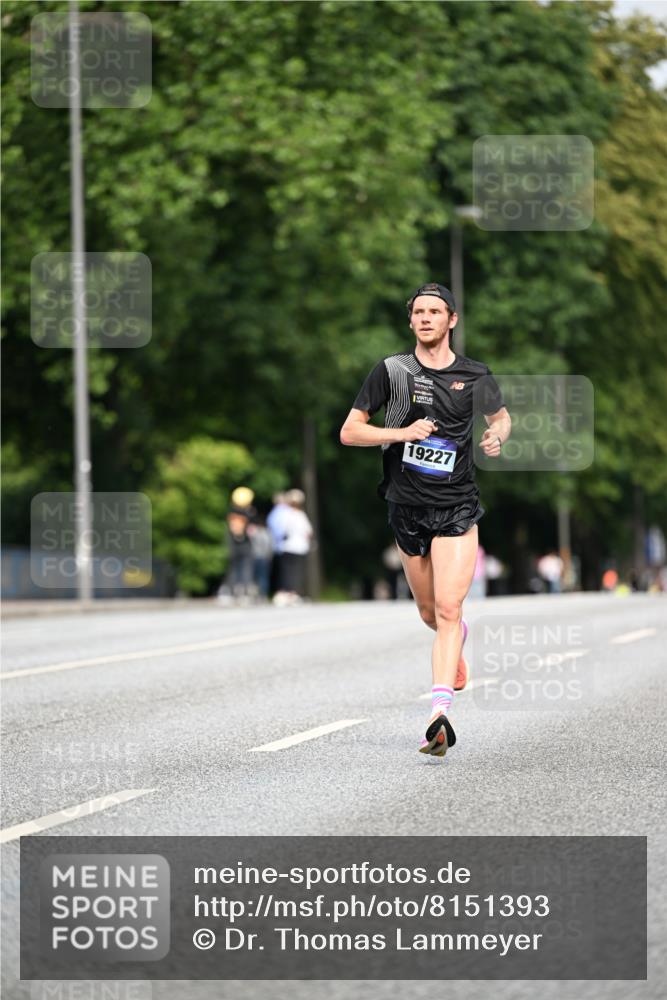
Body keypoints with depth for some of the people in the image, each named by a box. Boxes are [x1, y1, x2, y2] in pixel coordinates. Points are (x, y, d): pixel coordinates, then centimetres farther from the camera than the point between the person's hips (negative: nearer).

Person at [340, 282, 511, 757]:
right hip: (407, 508, 2)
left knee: (447, 609, -15)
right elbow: (349, 432, -2)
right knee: (431, 614, 14)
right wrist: (401, 433, -16)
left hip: (457, 509, -1)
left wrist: (497, 436, -2)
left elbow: (501, 415, 22)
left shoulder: (475, 375, 2)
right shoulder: (391, 370, -1)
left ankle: (440, 713, -21)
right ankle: (458, 638, 51)